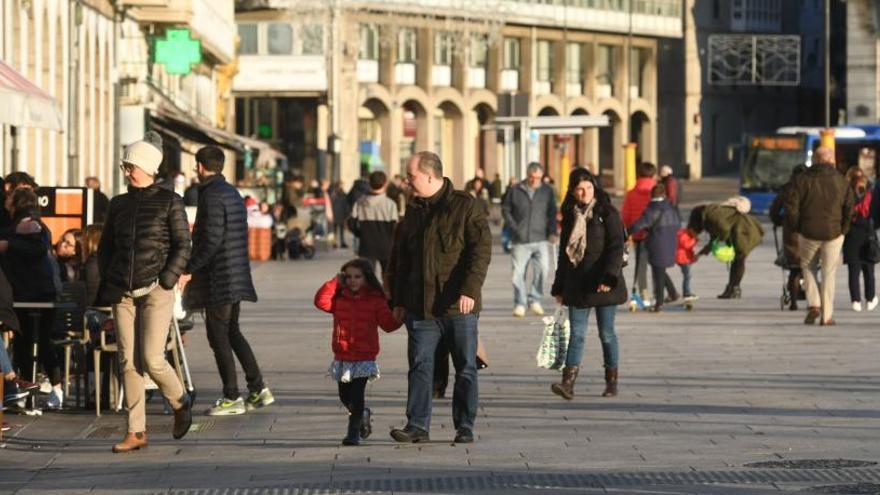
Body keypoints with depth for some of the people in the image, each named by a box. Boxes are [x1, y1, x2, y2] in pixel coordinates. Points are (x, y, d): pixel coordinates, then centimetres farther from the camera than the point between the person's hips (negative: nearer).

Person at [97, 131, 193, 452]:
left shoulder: (169, 202, -1)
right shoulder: (119, 204, 12)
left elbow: (183, 247, -4)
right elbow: (105, 248, 18)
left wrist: (165, 281, -13)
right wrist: (107, 286, 7)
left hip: (155, 292, -5)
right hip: (122, 294, 5)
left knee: (151, 360, -11)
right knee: (128, 362, 0)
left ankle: (181, 404, 18)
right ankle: (136, 432, 3)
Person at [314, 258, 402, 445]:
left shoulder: (375, 301, 0)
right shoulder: (339, 298, 7)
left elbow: (388, 324, -1)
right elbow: (321, 301, -7)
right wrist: (335, 283, -7)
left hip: (364, 358, -4)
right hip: (343, 357, 4)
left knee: (356, 394, -8)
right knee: (345, 395, 12)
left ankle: (354, 432, -1)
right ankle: (362, 416, 39)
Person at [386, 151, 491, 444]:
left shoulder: (465, 206, -4)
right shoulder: (413, 212, 13)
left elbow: (482, 250, -12)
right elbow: (399, 260, 19)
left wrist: (470, 290, -22)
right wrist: (398, 301, 14)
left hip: (459, 308, -4)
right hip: (420, 307, 4)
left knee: (466, 368, 3)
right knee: (420, 366, -2)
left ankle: (464, 427, 11)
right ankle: (417, 425, -1)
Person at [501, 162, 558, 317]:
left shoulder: (547, 191, 8)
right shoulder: (515, 191, 5)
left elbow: (552, 213, 10)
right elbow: (505, 210, 10)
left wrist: (552, 232, -2)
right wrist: (513, 227, -1)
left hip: (540, 240, 0)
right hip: (520, 240, 0)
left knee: (542, 268, -14)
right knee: (518, 272, -1)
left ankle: (535, 300, 4)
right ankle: (519, 304, 10)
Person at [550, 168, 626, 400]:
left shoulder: (607, 214, -4)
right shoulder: (570, 216, 12)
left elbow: (616, 247, -12)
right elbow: (564, 252, 18)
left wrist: (609, 277, -25)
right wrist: (559, 287, 16)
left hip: (603, 285, -4)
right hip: (577, 285, 4)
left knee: (606, 333, 3)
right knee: (576, 333, -3)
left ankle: (612, 383, 14)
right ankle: (568, 383, -11)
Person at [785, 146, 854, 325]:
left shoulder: (802, 180, -4)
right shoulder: (841, 181, -1)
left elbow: (791, 207, -8)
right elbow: (850, 208, -2)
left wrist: (797, 227, 4)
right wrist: (843, 229, 8)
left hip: (809, 233, 0)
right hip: (834, 234, 0)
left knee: (808, 268, 18)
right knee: (829, 274, 7)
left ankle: (813, 304, 0)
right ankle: (827, 316, 6)